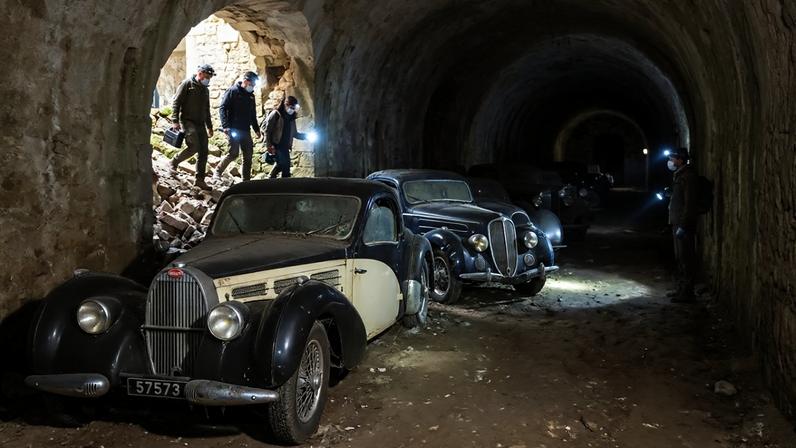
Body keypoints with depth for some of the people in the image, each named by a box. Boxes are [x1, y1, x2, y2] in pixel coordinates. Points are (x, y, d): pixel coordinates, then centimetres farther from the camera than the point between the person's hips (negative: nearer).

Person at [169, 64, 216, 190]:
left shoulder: (205, 90, 20)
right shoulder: (187, 84, -3)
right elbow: (176, 102, -8)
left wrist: (209, 126, 25)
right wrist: (175, 121, -16)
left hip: (200, 123, 7)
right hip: (187, 121, -7)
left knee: (203, 152, 1)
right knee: (194, 146, -22)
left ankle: (200, 180, 7)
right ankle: (174, 161, 1)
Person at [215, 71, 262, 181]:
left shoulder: (251, 96, 17)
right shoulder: (233, 91, -3)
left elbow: (253, 114, 26)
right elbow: (222, 109, -10)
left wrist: (256, 129, 19)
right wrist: (225, 126, -20)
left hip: (245, 131, 7)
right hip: (233, 129, -7)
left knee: (248, 155, 4)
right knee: (234, 153, -14)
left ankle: (246, 179, 10)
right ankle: (218, 171, 5)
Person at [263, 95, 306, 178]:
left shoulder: (291, 118, 16)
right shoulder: (276, 114, -5)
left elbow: (294, 133, 23)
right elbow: (267, 130, -9)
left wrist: (306, 136, 8)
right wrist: (269, 145, -17)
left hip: (285, 146, 7)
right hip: (276, 145, -7)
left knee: (286, 165, 7)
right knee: (281, 162, -19)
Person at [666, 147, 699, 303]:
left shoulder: (689, 176, -15)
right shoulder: (679, 175, 16)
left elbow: (690, 203, -20)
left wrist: (682, 225, -22)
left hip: (684, 225, -10)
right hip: (677, 223, 10)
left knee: (686, 259, -5)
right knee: (680, 258, 16)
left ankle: (687, 292, -1)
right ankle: (681, 289, 25)